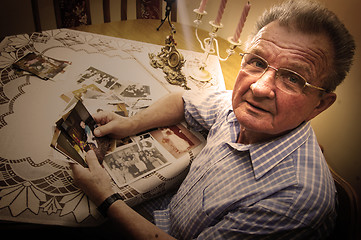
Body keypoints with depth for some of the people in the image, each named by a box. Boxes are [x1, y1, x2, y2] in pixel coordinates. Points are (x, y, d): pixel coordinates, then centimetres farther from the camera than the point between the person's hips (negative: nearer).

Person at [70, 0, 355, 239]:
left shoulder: (296, 194, -36)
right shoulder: (239, 107, -13)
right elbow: (183, 102, 6)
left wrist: (108, 201, -24)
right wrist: (129, 124, -9)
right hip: (168, 208, 5)